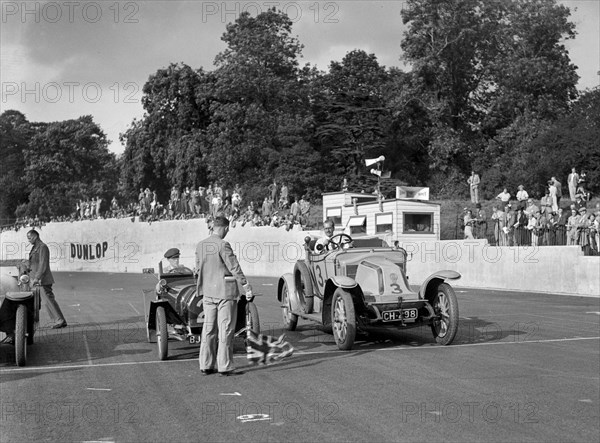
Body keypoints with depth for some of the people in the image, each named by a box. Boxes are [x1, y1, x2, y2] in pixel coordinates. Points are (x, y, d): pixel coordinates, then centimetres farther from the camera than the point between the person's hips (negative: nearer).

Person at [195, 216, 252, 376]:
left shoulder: (200, 245, 5)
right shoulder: (223, 245, -16)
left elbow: (198, 269, 13)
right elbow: (234, 268, -16)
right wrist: (246, 286, -11)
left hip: (207, 292, 6)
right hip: (225, 292, -6)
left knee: (208, 328, 12)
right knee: (226, 329, 1)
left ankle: (205, 365, 17)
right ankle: (224, 366, 5)